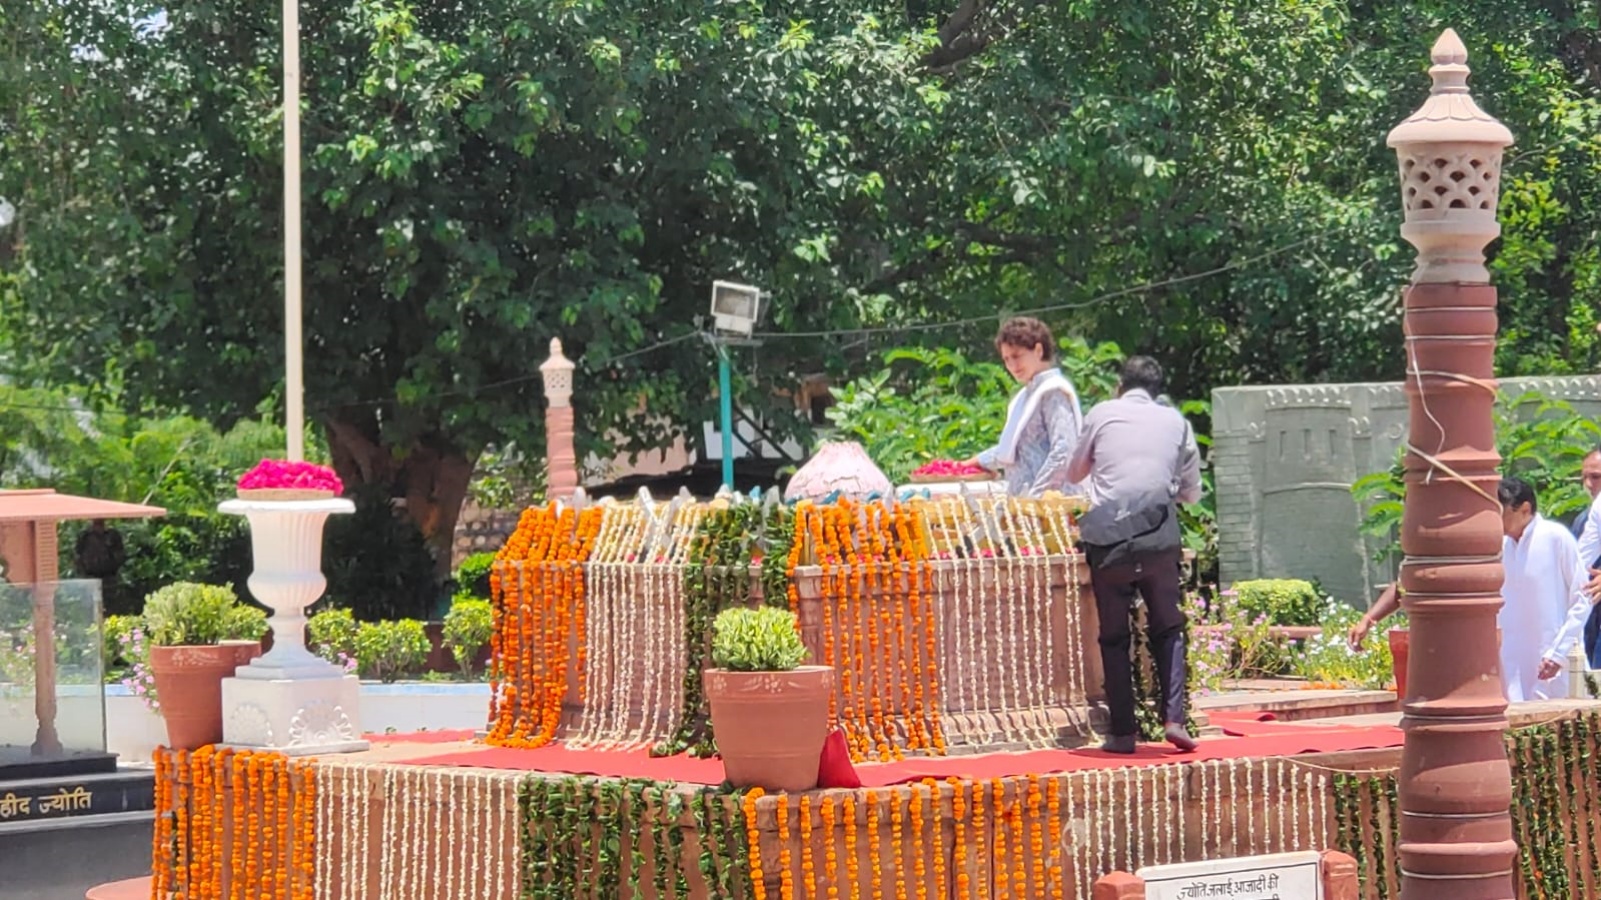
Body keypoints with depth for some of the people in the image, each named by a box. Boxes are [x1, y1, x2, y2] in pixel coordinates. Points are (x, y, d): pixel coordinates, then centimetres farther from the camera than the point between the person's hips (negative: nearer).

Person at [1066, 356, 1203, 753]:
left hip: (1108, 540, -1)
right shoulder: (1175, 422, 12)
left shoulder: (1102, 414, 9)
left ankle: (1123, 732, 5)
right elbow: (1192, 492, 19)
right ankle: (1174, 717, 0)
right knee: (1167, 630, 14)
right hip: (1159, 540, 1)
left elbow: (1074, 473, 22)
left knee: (1114, 637, 8)